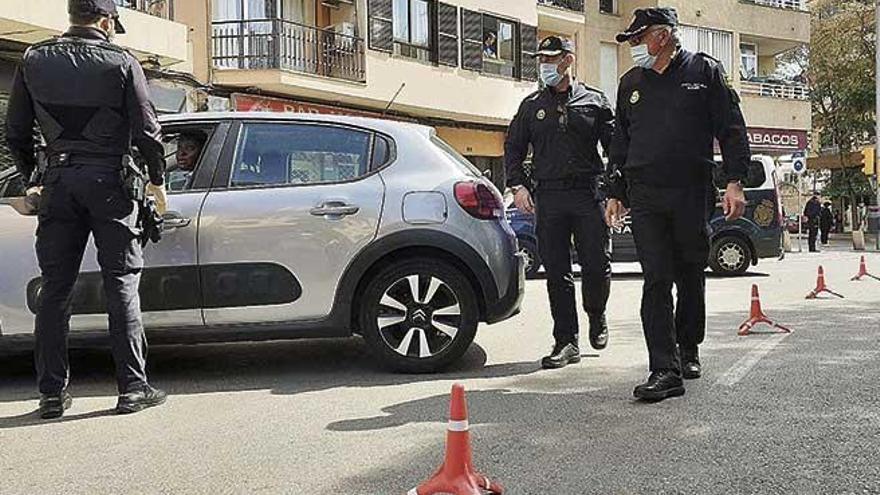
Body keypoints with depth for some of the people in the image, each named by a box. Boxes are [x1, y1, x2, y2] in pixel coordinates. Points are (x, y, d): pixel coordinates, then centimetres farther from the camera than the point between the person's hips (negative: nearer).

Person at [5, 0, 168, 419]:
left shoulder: (34, 61, 9)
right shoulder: (121, 63, -2)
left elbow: (15, 131, 11)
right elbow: (146, 130, -4)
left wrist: (30, 176, 23)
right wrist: (157, 180, 9)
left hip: (58, 181, 3)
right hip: (107, 180, -3)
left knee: (54, 288, 8)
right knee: (122, 285, 1)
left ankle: (52, 393, 10)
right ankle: (133, 387, 1)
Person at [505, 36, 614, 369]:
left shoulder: (594, 101, 8)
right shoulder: (532, 105, 13)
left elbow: (615, 146, 8)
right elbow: (513, 148, 16)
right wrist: (518, 185, 2)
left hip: (588, 193, -1)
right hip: (548, 196, 2)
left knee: (597, 264, -4)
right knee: (557, 272, 1)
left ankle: (596, 317, 26)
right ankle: (566, 342, 8)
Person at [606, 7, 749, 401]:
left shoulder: (704, 71, 6)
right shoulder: (631, 83, 16)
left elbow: (731, 129, 2)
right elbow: (620, 144, 21)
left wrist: (734, 182, -7)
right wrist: (616, 193, 17)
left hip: (693, 194, -2)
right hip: (645, 197, 2)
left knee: (691, 277, 9)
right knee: (656, 280, -8)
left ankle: (688, 351, 28)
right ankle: (666, 371, -11)